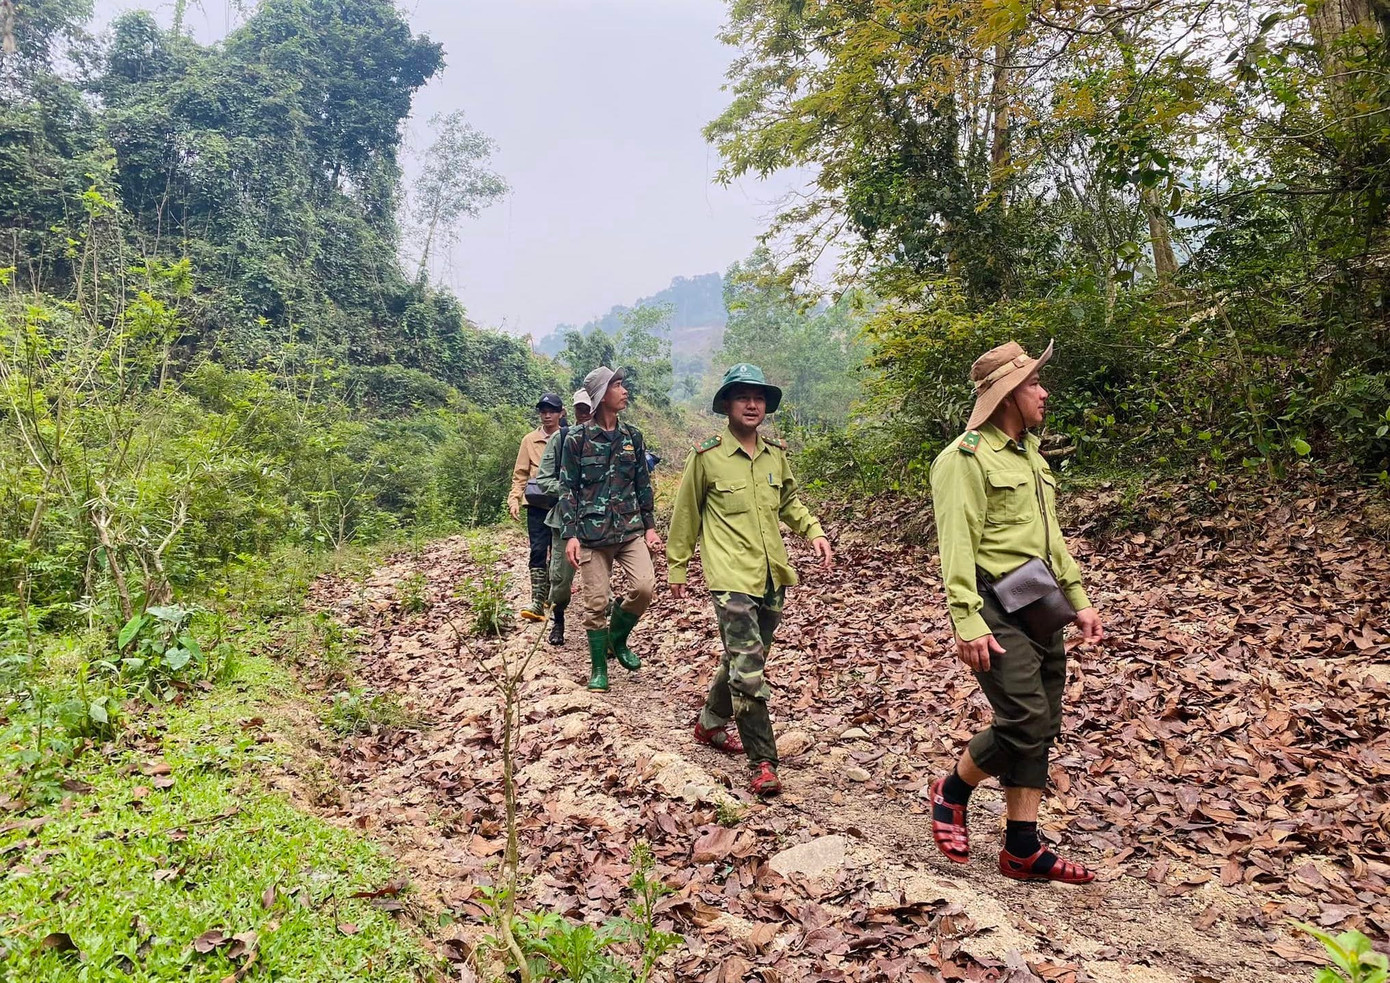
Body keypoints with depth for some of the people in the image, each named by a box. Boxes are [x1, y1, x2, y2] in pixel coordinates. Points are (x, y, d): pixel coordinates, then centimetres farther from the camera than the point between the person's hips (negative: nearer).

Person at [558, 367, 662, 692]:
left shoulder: (633, 437, 8)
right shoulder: (577, 438, -3)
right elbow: (568, 489, -2)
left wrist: (650, 526, 9)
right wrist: (570, 535, -7)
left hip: (631, 530, 3)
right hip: (592, 533, -3)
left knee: (644, 587, -13)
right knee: (596, 602, 1)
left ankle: (617, 638, 16)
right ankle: (599, 666, 20)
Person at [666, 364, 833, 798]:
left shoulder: (776, 453, 7)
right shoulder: (706, 457, -7)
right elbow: (685, 516, 2)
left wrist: (813, 531, 4)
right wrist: (677, 567, 7)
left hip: (772, 576, 6)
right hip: (731, 577, -6)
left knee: (745, 660, 18)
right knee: (748, 666, -12)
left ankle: (711, 723, 41)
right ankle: (763, 762, -3)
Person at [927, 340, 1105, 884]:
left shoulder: (1029, 453, 18)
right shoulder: (965, 458, -11)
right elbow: (957, 546, -18)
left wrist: (1078, 599, 20)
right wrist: (967, 623, -25)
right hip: (997, 610, -9)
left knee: (1042, 728, 9)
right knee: (1024, 721, -14)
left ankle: (1023, 849, 19)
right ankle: (951, 793, 12)